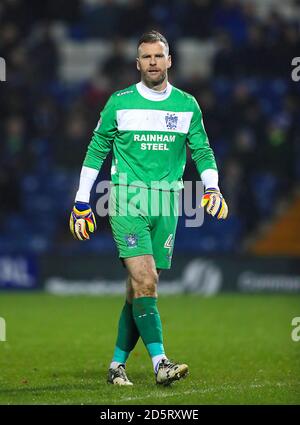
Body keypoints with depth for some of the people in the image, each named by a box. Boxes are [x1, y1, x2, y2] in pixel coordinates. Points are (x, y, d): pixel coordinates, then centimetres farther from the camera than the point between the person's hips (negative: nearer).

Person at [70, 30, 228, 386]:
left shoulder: (187, 105, 9)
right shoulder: (119, 103, 2)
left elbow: (202, 150, 16)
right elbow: (96, 150, 9)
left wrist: (211, 187, -2)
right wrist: (82, 201, 7)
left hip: (167, 202, 3)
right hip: (127, 199, -3)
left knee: (139, 289, 5)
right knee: (145, 281, -17)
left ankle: (117, 364, 16)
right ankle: (160, 363, -23)